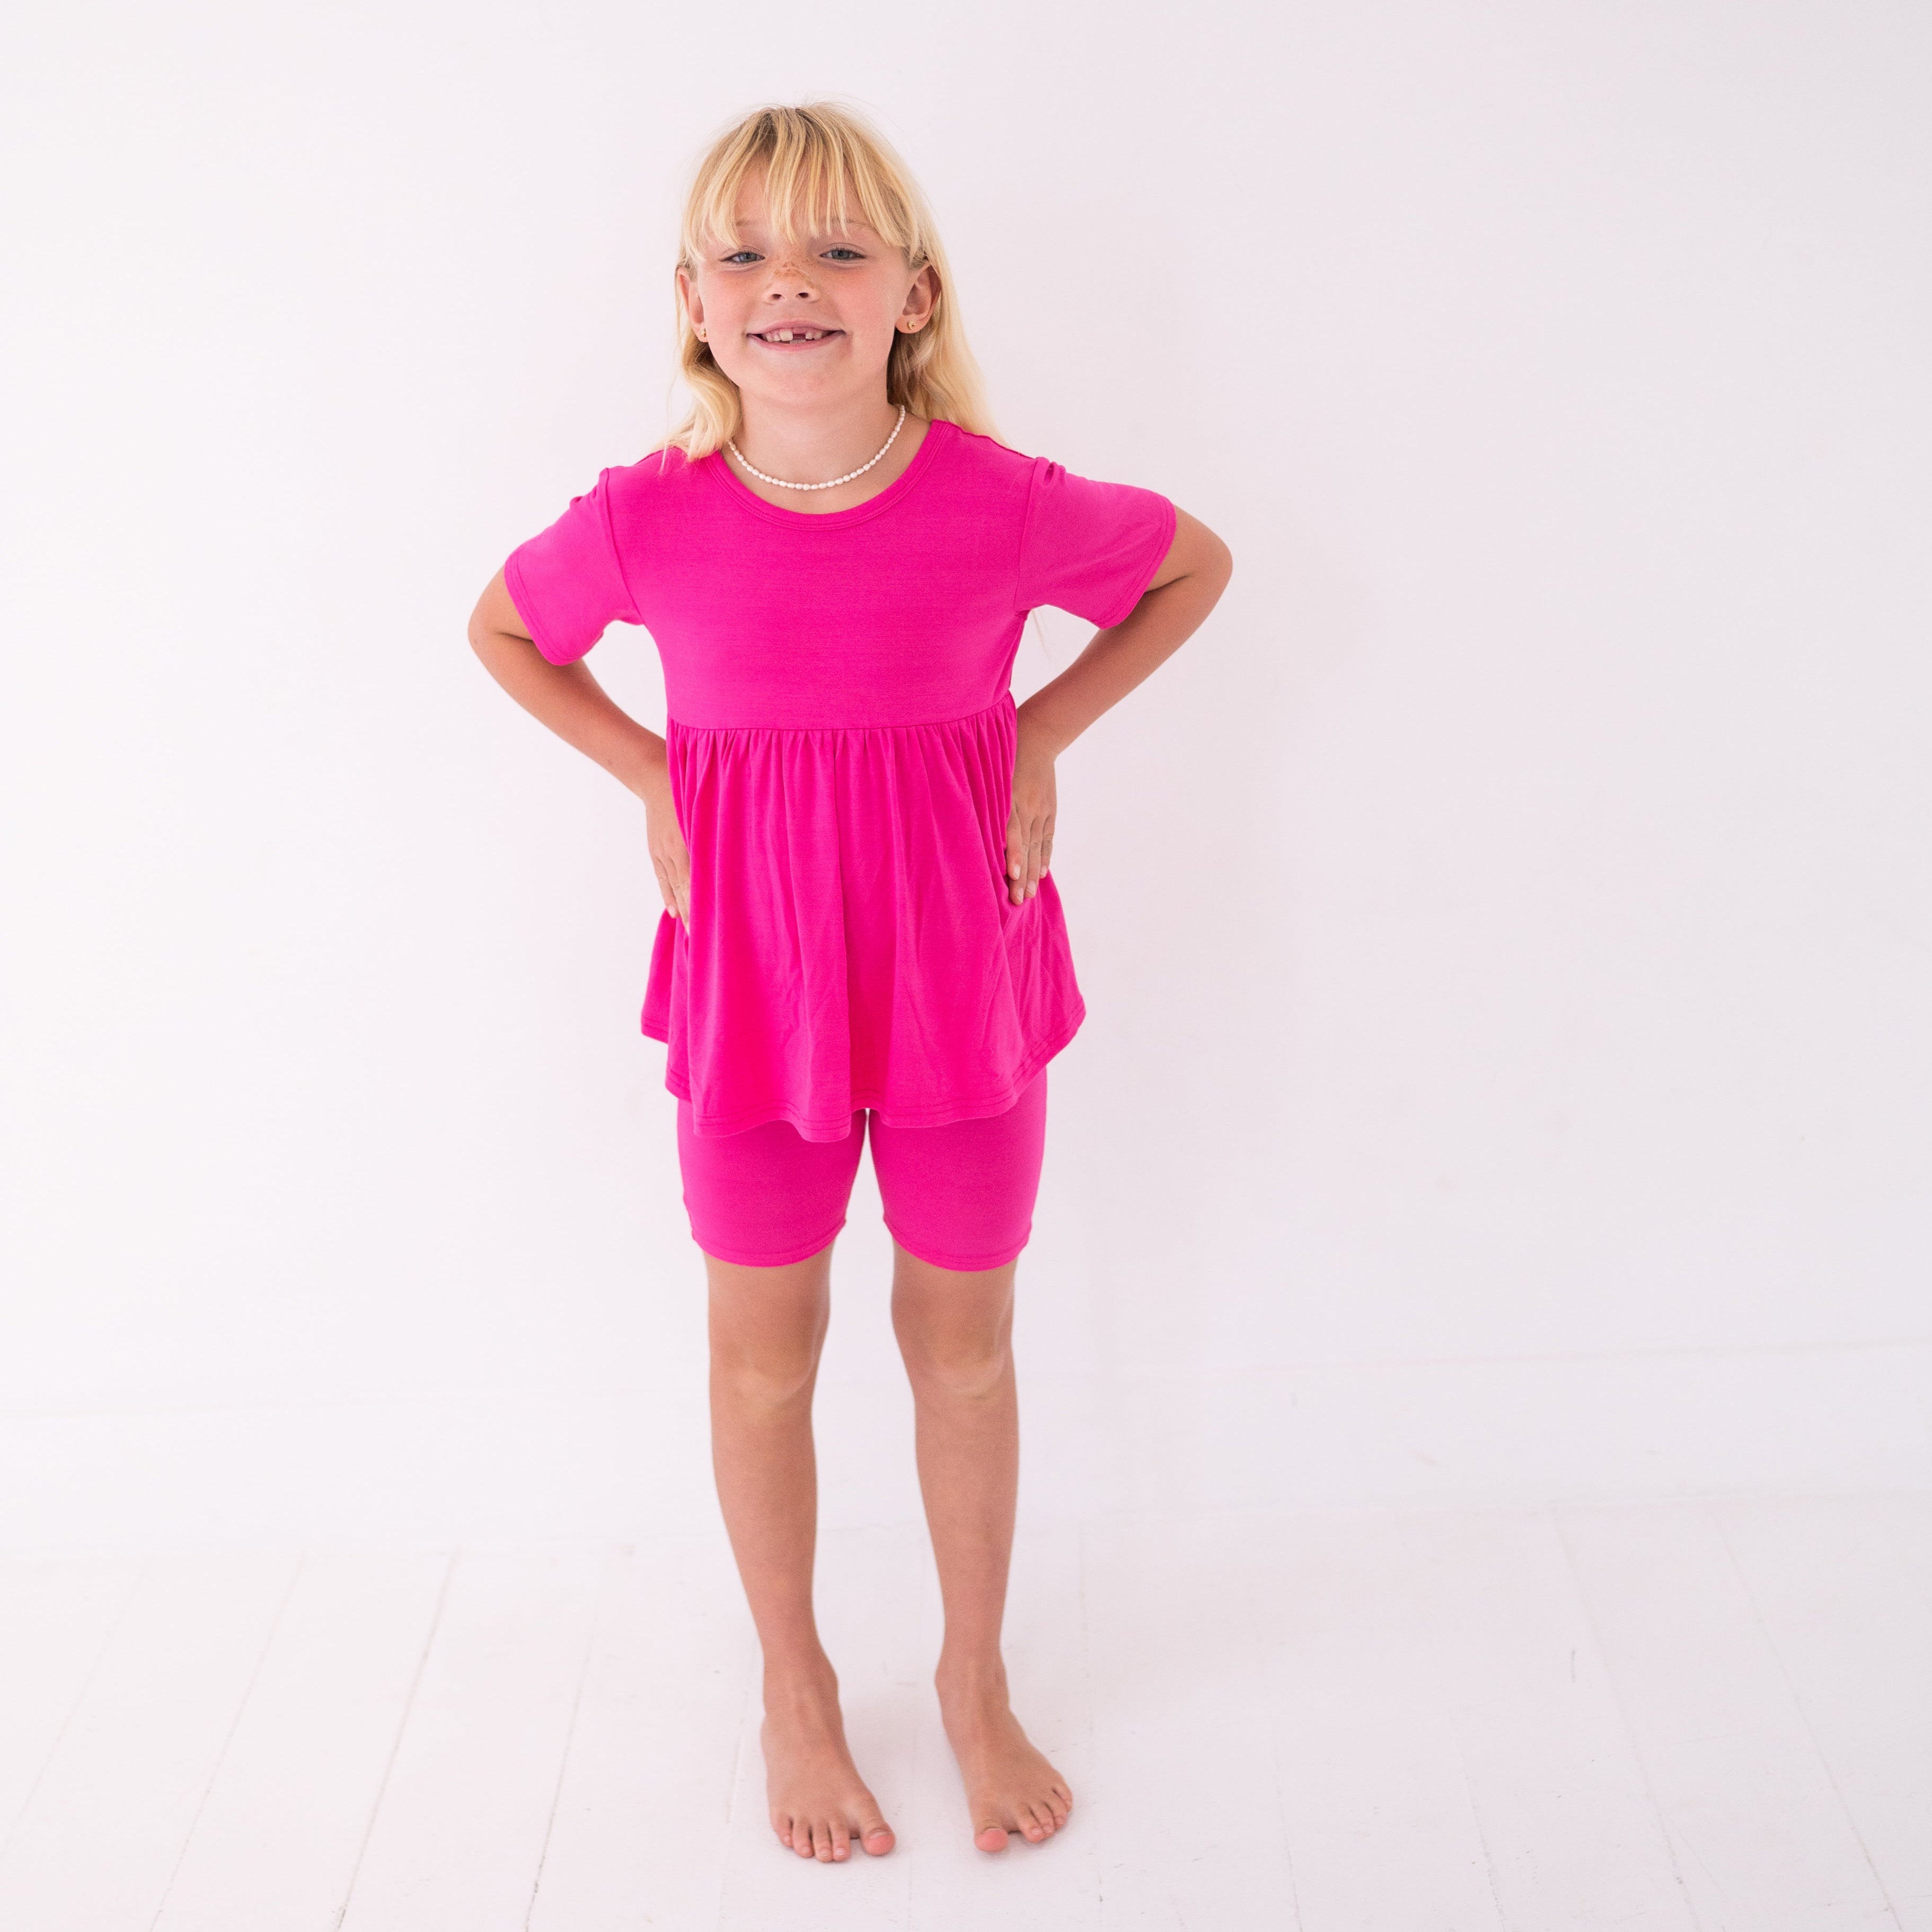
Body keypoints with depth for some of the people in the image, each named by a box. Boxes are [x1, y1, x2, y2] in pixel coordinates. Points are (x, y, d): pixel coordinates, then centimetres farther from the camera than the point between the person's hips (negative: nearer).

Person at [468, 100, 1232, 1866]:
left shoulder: (1005, 508, -15)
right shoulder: (647, 523, -13)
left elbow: (1197, 563, 3)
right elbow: (502, 629, 8)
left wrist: (1044, 737, -6)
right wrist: (651, 777, -4)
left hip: (959, 972, 0)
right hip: (752, 982, 1)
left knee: (964, 1341, 14)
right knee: (764, 1351, 14)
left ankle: (976, 1680, 39)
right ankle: (794, 1687, 39)